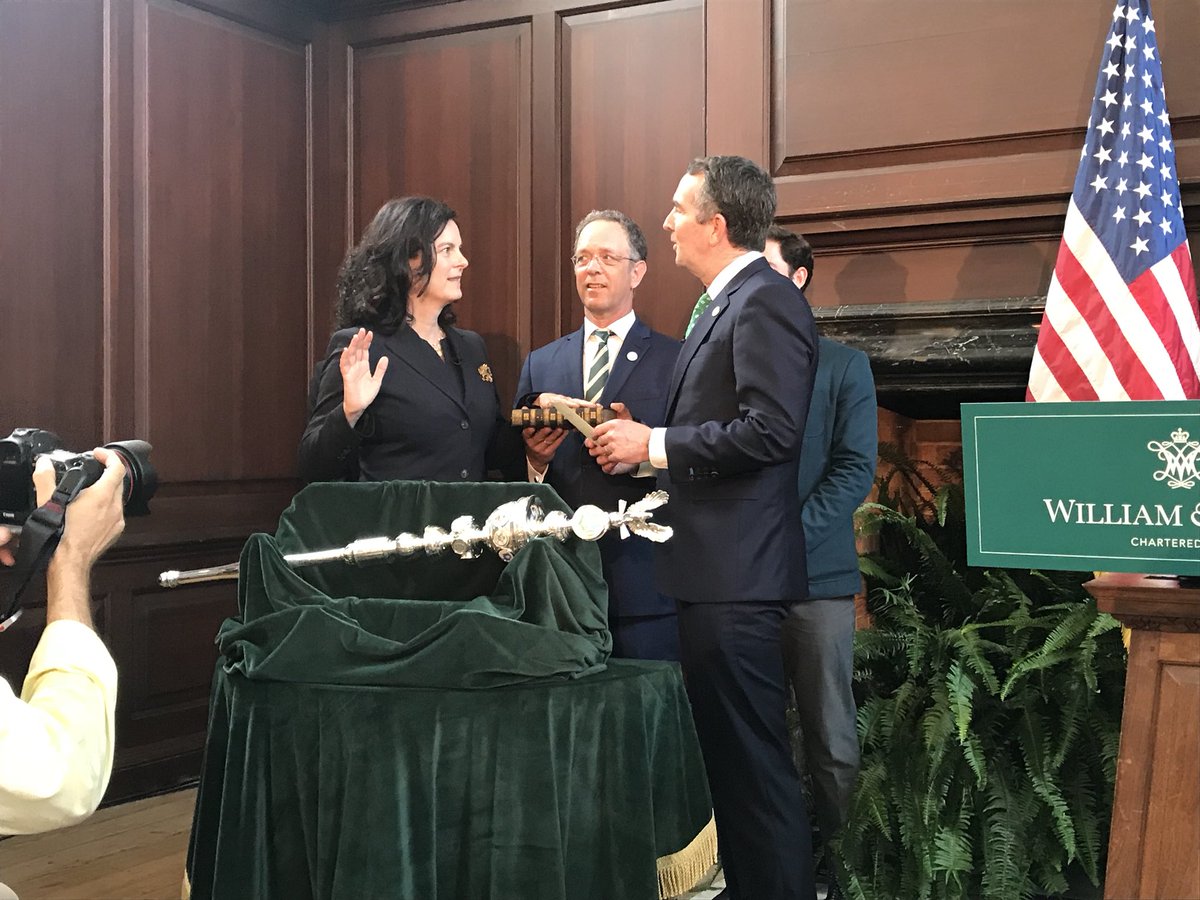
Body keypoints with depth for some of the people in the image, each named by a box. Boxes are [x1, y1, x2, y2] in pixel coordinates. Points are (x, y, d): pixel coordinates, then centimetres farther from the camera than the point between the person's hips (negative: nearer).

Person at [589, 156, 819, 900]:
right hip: (712, 565, 11)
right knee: (730, 749, 17)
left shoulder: (765, 300, -12)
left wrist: (653, 443, -16)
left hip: (737, 570, -11)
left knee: (753, 755, -4)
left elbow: (769, 430, -23)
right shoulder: (723, 304, 19)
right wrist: (644, 441, 7)